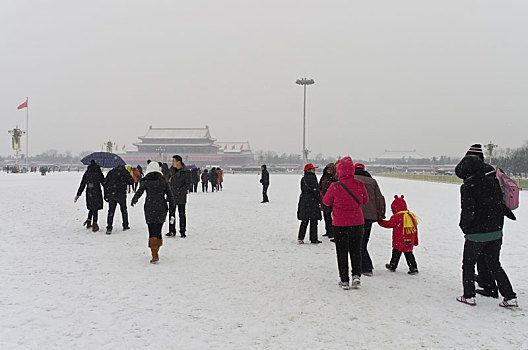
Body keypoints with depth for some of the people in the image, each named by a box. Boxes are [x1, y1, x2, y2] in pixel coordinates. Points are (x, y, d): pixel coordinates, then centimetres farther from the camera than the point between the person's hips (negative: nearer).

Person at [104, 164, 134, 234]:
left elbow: (105, 183, 9)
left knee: (111, 211, 3)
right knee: (124, 210, 15)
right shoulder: (125, 172, 2)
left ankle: (109, 228, -5)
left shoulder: (111, 172, 11)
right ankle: (125, 226, 23)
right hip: (121, 195, -2)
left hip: (111, 195, 2)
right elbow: (131, 181, -3)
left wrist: (105, 195, 12)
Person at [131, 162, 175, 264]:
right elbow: (169, 194, 6)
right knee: (158, 230, 14)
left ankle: (155, 255, -13)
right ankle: (156, 251, 26)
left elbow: (139, 192, 0)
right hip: (162, 208, 3)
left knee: (152, 231, -3)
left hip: (150, 208, -3)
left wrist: (133, 201, 18)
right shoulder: (164, 180, 5)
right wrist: (172, 205, 17)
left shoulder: (146, 180, -3)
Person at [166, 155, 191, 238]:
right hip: (172, 195, 5)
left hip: (181, 196, -5)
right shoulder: (172, 169, 8)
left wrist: (180, 191, -18)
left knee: (182, 214, 1)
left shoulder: (186, 172, -8)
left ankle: (182, 232, 10)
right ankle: (172, 231, 14)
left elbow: (187, 183, -9)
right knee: (171, 213, 6)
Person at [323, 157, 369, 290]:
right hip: (357, 222, 2)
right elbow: (365, 200, 9)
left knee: (342, 252, 8)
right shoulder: (359, 185, -6)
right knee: (356, 250, 16)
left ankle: (344, 280, 11)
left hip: (340, 224, -2)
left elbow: (326, 202, 0)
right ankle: (356, 275, 7)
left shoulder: (335, 187, -15)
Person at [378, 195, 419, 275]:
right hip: (410, 241, 6)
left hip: (399, 241, -6)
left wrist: (380, 221, 3)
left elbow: (389, 224, -11)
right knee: (409, 253, 12)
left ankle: (392, 266, 19)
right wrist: (415, 240, 22)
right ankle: (413, 267, 8)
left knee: (396, 253, 7)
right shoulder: (411, 215, 8)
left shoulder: (396, 217, -15)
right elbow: (415, 228, 13)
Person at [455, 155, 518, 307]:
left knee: (468, 264, 13)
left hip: (476, 234, -6)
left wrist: (464, 226, -3)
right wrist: (510, 214, 31)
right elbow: (501, 204, 13)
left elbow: (468, 211, -19)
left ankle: (469, 296, 14)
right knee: (495, 265, 17)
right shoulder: (492, 182, 3)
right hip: (496, 233, 6)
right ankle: (510, 297, 13)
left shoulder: (468, 187, -15)